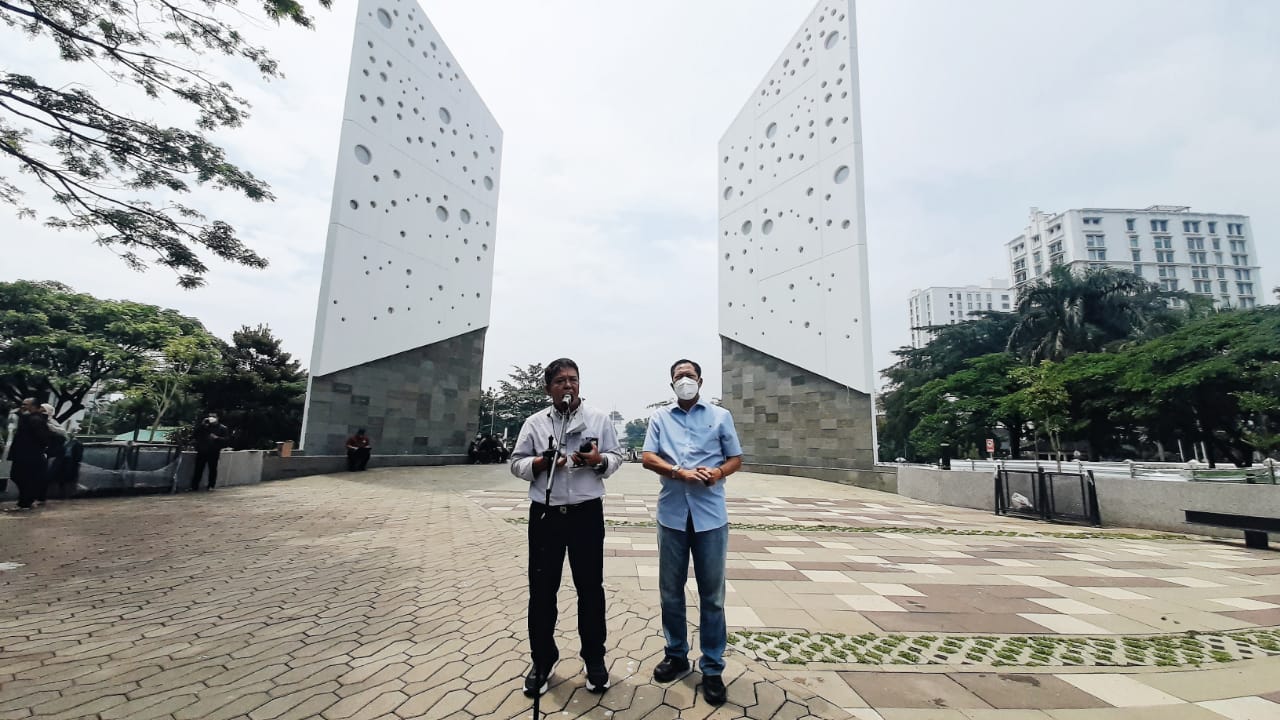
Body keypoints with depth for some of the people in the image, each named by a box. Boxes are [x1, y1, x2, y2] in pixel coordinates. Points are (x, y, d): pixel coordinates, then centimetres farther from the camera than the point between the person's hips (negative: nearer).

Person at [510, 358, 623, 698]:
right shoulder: (535, 422, 5)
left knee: (590, 587, 10)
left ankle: (594, 659, 29)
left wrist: (598, 460, -18)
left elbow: (616, 457, 3)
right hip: (545, 514, 1)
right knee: (542, 589, 11)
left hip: (587, 514, -1)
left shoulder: (599, 418, 3)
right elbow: (517, 463, 3)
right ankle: (542, 659, 31)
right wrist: (542, 462, -15)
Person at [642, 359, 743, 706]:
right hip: (672, 512, 1)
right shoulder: (660, 417, 7)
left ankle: (712, 667, 21)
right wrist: (680, 473, -17)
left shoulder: (720, 415, 6)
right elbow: (647, 457, -1)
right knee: (670, 589, 13)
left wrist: (718, 473, -14)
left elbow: (736, 458, 8)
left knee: (711, 592, 7)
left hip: (710, 513, -1)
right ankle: (676, 654, 32)